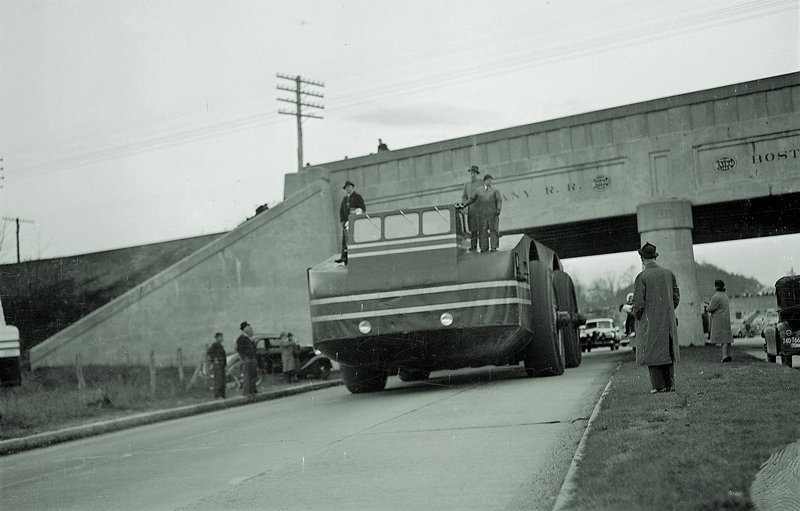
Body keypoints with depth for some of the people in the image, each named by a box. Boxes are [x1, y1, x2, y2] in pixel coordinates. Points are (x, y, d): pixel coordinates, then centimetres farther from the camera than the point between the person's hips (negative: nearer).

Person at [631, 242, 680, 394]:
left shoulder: (642, 277, -13)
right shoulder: (669, 273, 2)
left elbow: (638, 302, -15)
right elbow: (676, 296, 6)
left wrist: (637, 316, 3)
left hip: (649, 321, -5)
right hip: (668, 320, 5)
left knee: (652, 351, 2)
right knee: (667, 351, 13)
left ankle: (659, 386, 0)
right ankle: (670, 385, 13)